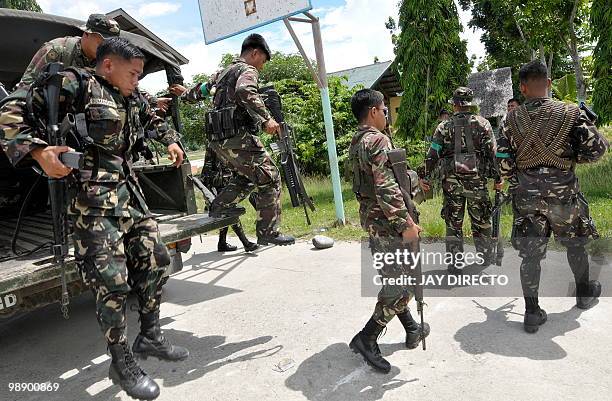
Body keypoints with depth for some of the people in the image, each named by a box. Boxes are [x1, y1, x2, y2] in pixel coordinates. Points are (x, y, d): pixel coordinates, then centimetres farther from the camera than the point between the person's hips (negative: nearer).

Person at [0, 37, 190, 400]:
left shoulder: (132, 97, 16)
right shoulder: (77, 84, -6)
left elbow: (153, 118, 39)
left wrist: (170, 140, 25)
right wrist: (38, 152, -23)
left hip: (130, 191, 9)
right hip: (94, 197, -8)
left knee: (155, 259, 9)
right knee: (111, 279, -9)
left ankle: (150, 336, 26)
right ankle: (122, 362, 9)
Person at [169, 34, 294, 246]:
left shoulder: (223, 73, 26)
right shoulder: (248, 70, 0)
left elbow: (203, 89, 41)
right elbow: (245, 91, -23)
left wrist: (185, 94, 60)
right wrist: (266, 118, -28)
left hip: (218, 140, 9)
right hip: (238, 137, -9)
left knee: (247, 175, 24)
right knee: (269, 178, -4)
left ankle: (221, 205, 14)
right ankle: (268, 233, -4)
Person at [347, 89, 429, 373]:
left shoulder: (356, 142, 13)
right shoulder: (377, 140, -18)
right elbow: (386, 189, -26)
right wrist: (406, 224, -23)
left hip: (370, 219, 10)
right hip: (386, 222, -10)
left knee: (393, 277, 19)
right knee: (401, 282, -2)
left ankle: (412, 329, 33)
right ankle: (366, 339, 4)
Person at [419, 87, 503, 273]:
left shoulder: (444, 126, 2)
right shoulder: (482, 123, 2)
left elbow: (432, 154, -1)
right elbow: (492, 153, -1)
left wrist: (424, 176, 6)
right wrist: (497, 178, 6)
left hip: (451, 181, 0)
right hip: (476, 179, 0)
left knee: (453, 223, 7)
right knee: (481, 221, 15)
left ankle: (454, 263, 11)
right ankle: (485, 256, 29)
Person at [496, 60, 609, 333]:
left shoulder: (512, 119, -5)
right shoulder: (570, 113, -8)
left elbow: (503, 163, -4)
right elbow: (596, 150, -7)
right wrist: (571, 157, 11)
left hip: (527, 197, 0)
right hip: (563, 195, 0)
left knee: (530, 254, 6)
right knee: (576, 244, 23)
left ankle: (532, 313, 9)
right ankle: (584, 293, 44)